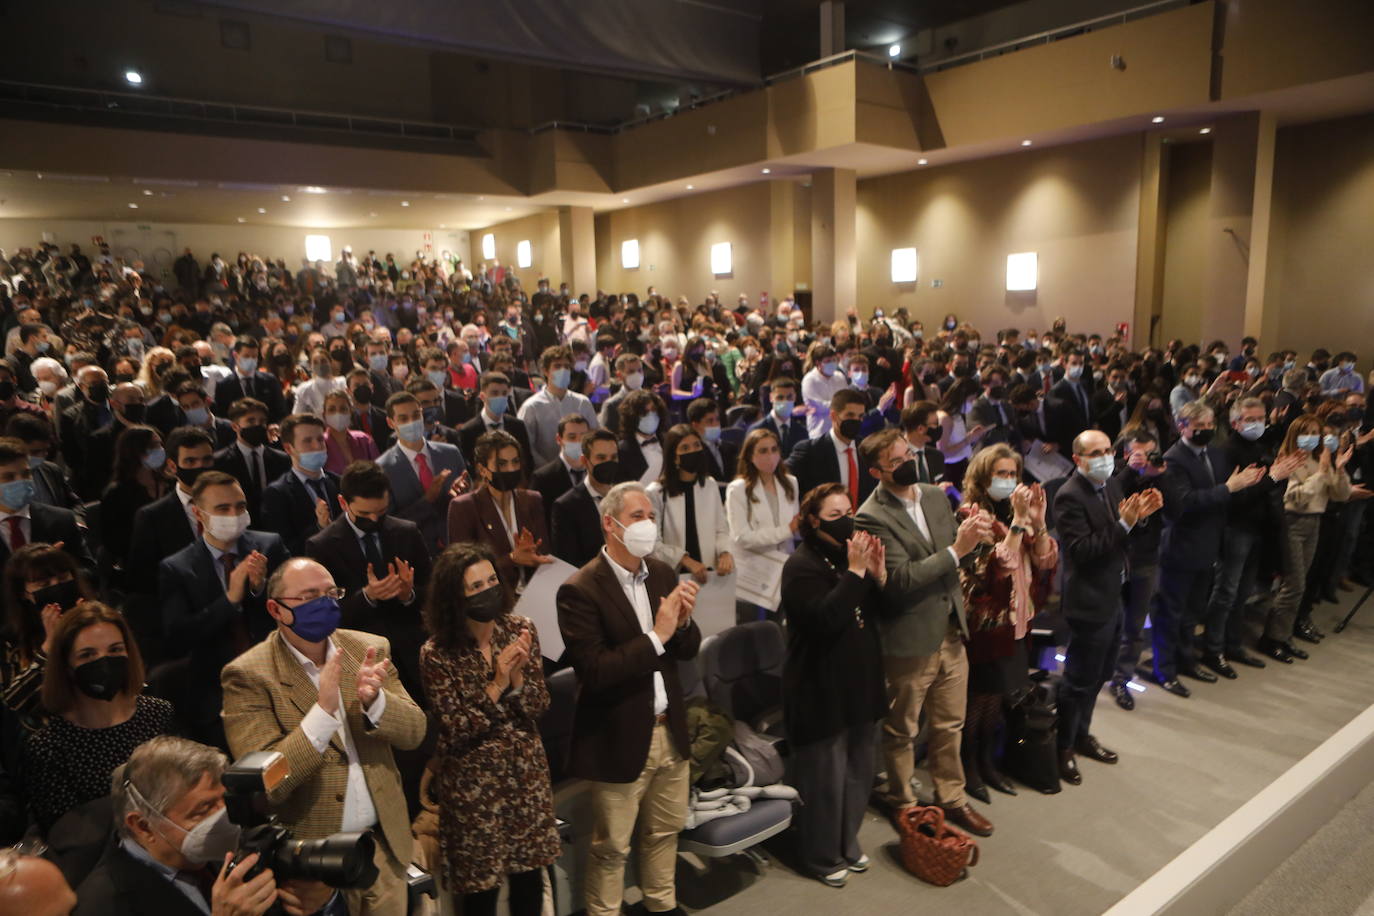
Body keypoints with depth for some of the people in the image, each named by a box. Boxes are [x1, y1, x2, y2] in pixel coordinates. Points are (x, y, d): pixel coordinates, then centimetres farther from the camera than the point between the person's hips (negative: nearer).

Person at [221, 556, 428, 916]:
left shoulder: (370, 649, -1)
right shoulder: (249, 675, -14)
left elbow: (414, 732, -4)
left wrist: (374, 700, -24)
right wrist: (324, 709, -31)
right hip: (311, 858, -4)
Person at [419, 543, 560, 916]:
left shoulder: (521, 629, -7)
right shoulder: (437, 653, -16)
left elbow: (539, 706, -5)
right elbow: (455, 732, -15)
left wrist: (517, 677, -24)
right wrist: (497, 685, -25)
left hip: (526, 771, 3)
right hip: (473, 782, -3)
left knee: (530, 874, 15)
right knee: (481, 884, 11)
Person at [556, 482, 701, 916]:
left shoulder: (664, 574, 1)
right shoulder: (579, 590, -19)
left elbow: (687, 651, 6)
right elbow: (594, 672, -25)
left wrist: (683, 621, -15)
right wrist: (656, 636, -26)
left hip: (670, 730, 6)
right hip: (620, 739, -6)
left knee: (665, 831, 23)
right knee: (611, 846, 12)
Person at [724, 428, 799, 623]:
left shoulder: (790, 484, 7)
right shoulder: (738, 490, -10)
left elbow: (796, 527, 13)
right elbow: (743, 537, -18)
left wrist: (800, 527, -11)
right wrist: (787, 530, -17)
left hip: (781, 576, 5)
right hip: (750, 580, -5)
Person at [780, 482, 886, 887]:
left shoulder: (852, 556, 8)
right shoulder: (802, 566, -16)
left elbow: (880, 614, 8)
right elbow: (825, 619, -29)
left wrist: (878, 575, -10)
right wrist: (855, 572, -28)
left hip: (860, 685, 8)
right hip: (822, 692, -8)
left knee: (858, 772, 19)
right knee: (825, 778, 5)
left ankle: (847, 843, 39)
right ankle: (821, 857, 26)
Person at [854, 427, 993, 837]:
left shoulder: (935, 495, 3)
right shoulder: (872, 517, -19)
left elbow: (954, 555, 9)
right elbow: (901, 578, -25)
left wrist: (970, 535, -12)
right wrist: (957, 549, -25)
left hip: (950, 632, 6)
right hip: (910, 640, -6)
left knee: (950, 725, 21)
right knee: (901, 731, 14)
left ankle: (951, 798, 40)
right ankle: (902, 805, 35)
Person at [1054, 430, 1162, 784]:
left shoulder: (1110, 485, 5)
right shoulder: (1070, 496, -21)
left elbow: (1118, 539, 11)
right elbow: (1082, 550, -26)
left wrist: (1140, 514, -5)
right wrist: (1124, 523, -30)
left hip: (1112, 597, 9)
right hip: (1089, 602, -9)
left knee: (1098, 675, 22)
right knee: (1079, 680, 3)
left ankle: (1081, 735, 39)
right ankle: (1062, 749, 20)